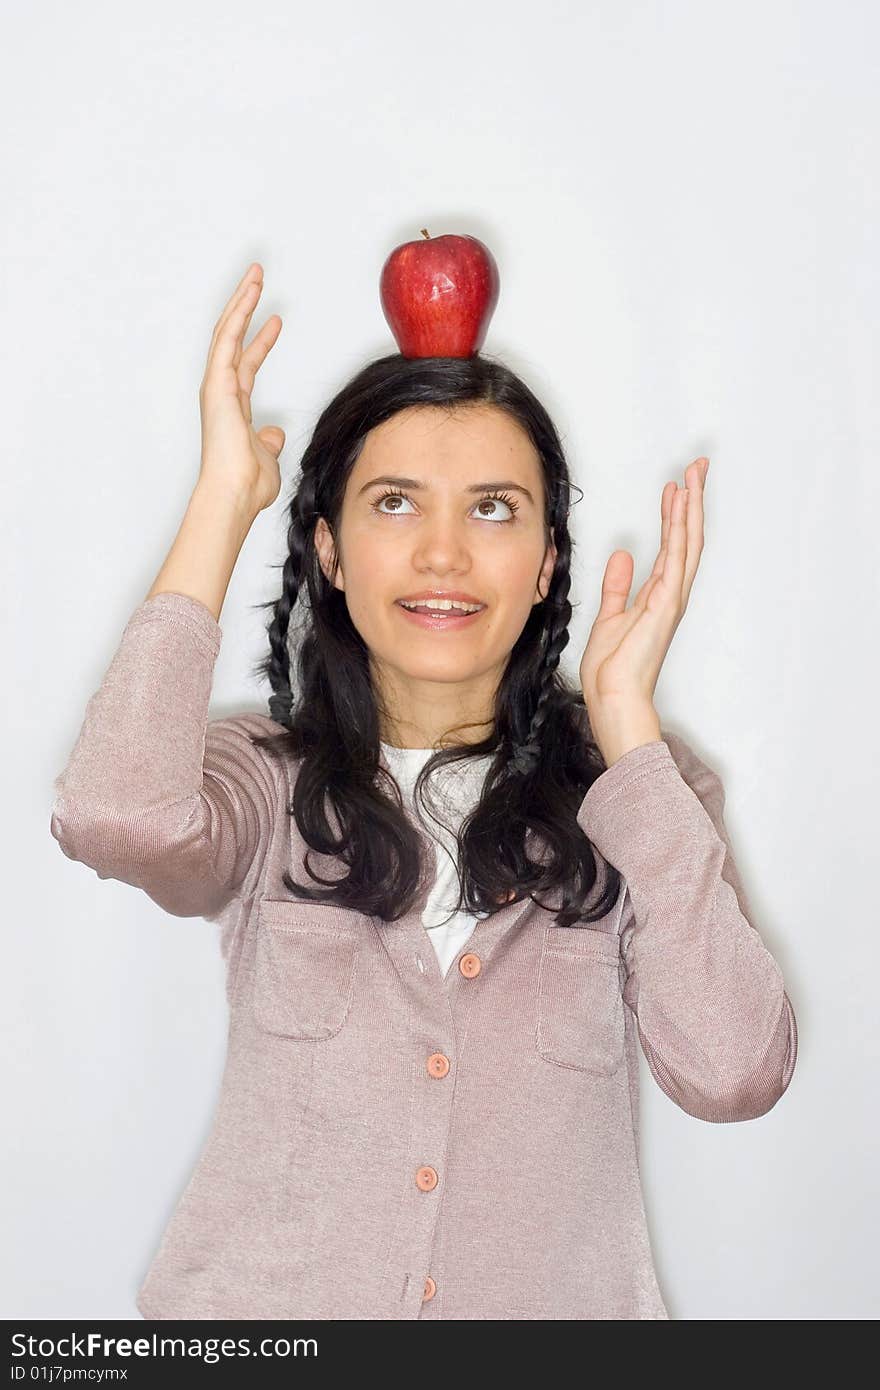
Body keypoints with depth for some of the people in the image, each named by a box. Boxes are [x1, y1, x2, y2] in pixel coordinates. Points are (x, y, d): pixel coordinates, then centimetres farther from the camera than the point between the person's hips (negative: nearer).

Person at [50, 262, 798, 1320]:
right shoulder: (267, 787, 0)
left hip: (555, 1301, 1)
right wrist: (224, 496, -11)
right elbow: (120, 818, -22)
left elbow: (733, 1073, -13)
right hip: (266, 1296, 0)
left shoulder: (637, 794, 2)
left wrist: (625, 719, -10)